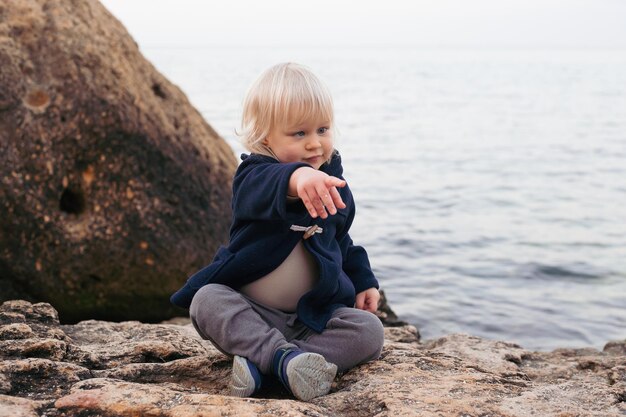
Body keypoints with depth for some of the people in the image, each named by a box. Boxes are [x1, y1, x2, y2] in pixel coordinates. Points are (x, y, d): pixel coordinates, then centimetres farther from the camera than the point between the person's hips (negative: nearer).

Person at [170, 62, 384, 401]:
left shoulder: (334, 185, 5)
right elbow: (264, 189, -41)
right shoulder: (253, 176, -13)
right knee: (207, 300, -28)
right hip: (252, 312, -3)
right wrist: (296, 178, -63)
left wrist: (363, 282, 11)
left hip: (315, 316, 3)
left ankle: (260, 363, -31)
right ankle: (284, 356, -42)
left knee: (369, 331, -21)